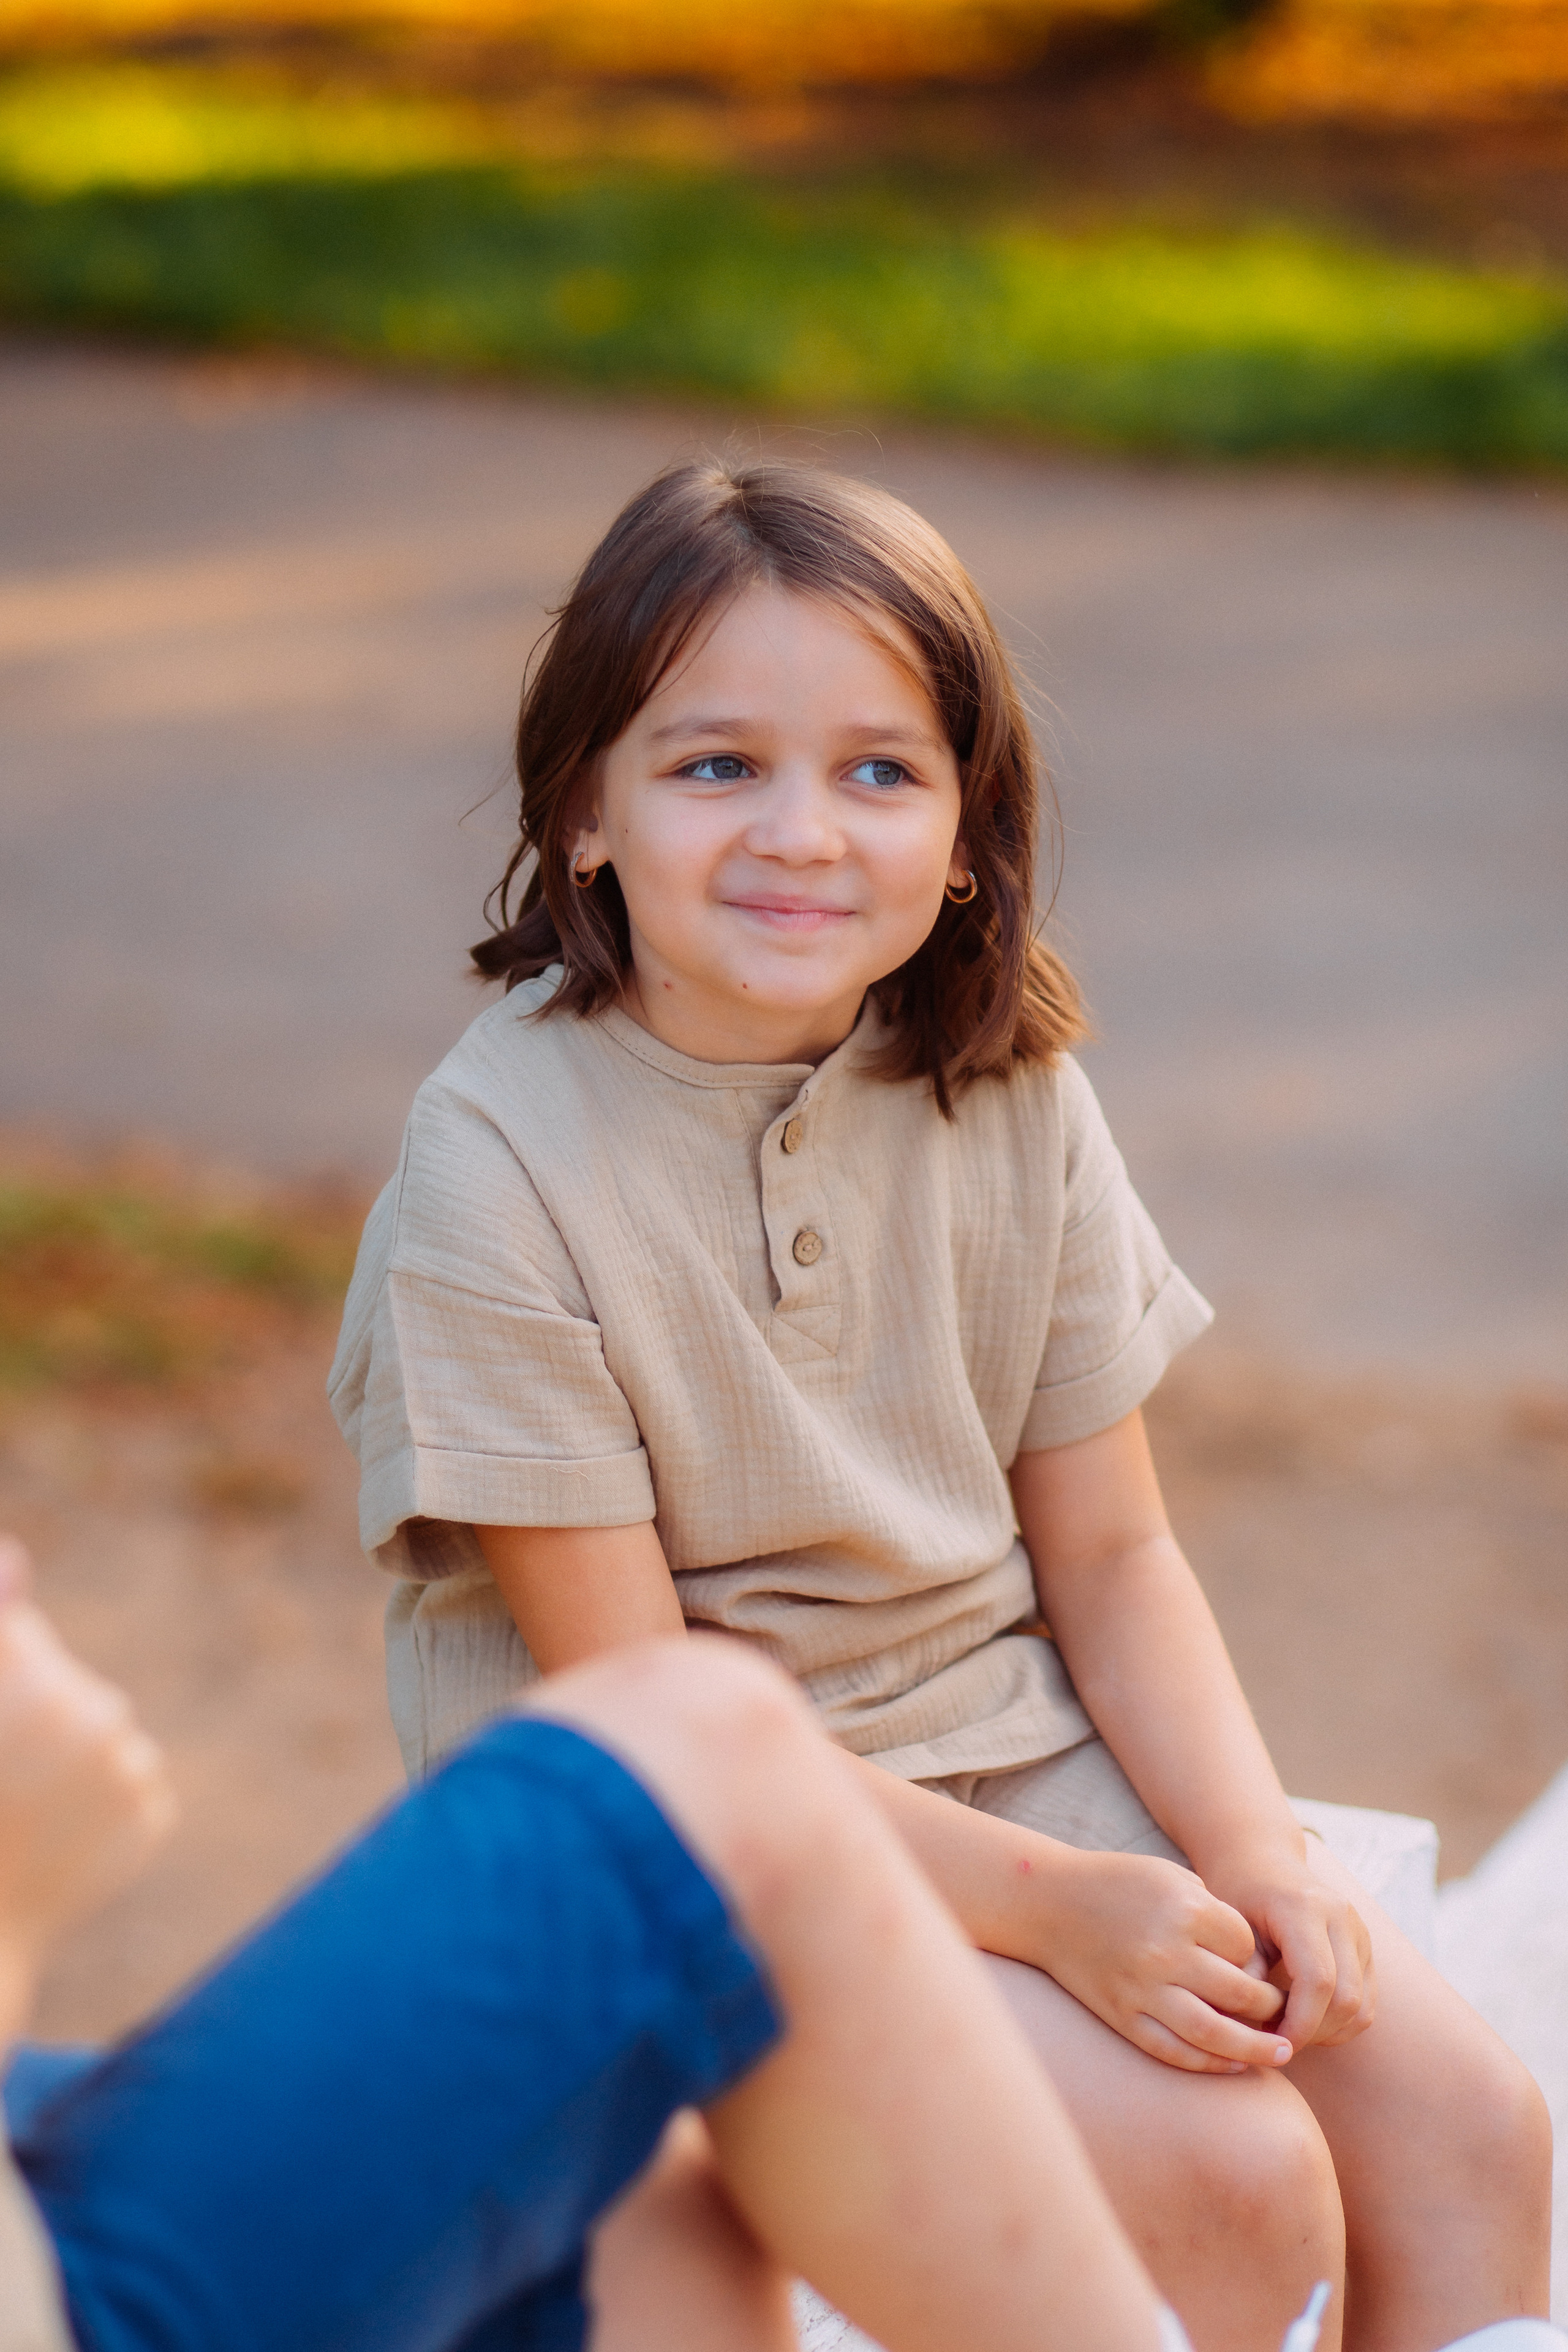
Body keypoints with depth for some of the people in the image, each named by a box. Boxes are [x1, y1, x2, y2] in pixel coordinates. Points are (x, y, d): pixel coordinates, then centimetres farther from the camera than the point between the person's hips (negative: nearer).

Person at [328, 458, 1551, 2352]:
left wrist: (1255, 1846, -13)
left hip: (1017, 1745, 5)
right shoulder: (498, 1166, -18)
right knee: (1237, 2181, -21)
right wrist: (1048, 1905, -23)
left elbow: (1108, 1550, 5)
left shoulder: (1009, 1093, -3)